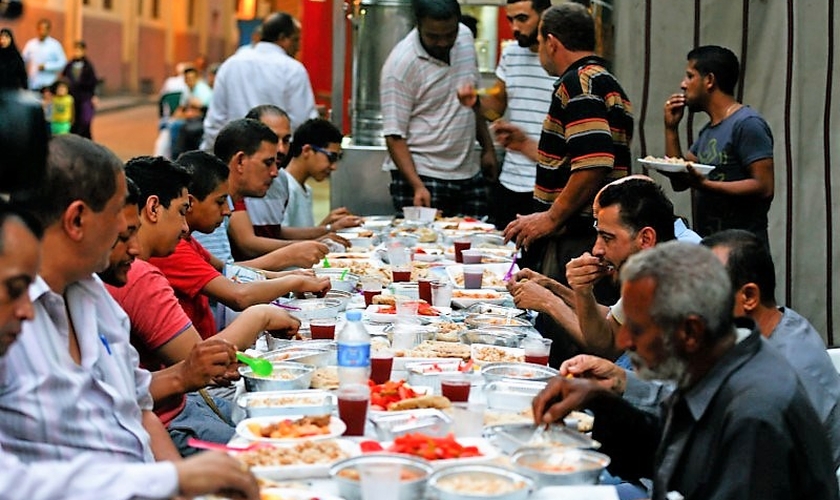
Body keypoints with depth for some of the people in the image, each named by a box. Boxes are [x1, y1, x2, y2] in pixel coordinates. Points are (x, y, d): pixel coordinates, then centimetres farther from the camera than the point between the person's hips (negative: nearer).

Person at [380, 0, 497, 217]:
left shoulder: (465, 37, 3)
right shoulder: (400, 64, -16)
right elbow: (394, 136, -17)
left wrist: (488, 147, 16)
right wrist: (417, 186, -26)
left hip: (469, 174, 6)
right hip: (421, 176, -6)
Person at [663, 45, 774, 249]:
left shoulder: (747, 124, -10)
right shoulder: (708, 130, 18)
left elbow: (764, 187, -18)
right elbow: (679, 182, 15)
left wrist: (704, 185, -25)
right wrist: (671, 128, 10)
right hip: (707, 244, 8)